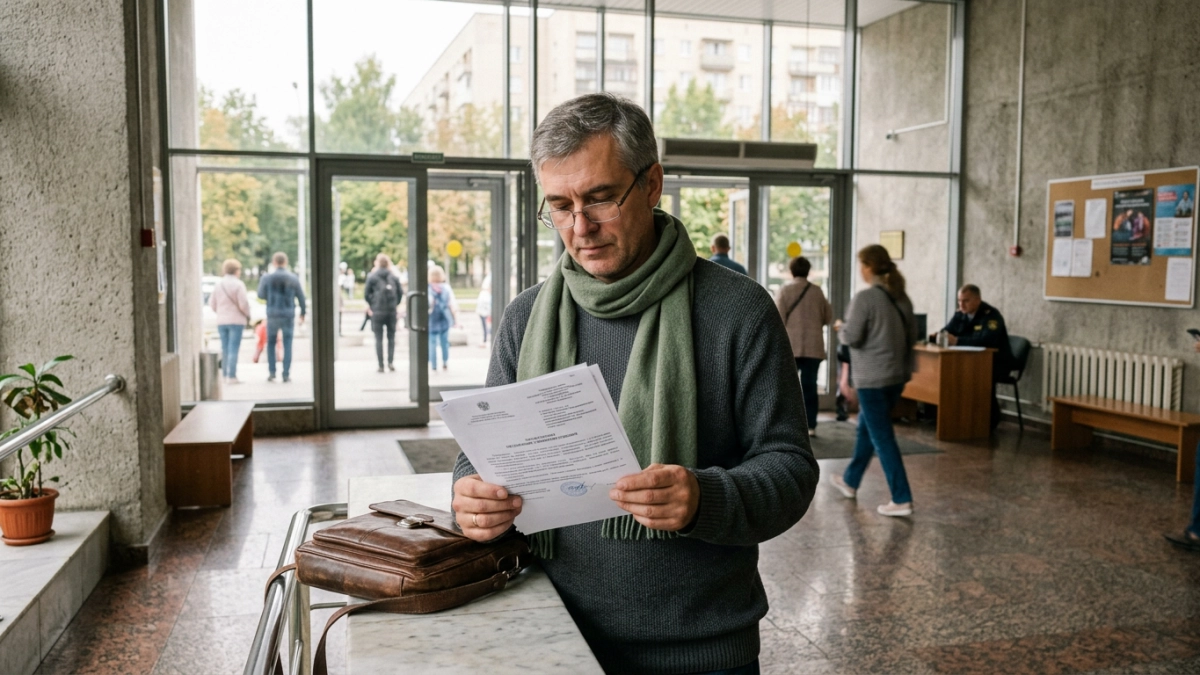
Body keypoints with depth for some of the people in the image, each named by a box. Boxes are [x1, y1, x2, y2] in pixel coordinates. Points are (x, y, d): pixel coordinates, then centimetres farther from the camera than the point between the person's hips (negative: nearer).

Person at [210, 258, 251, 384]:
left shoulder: (218, 284, 6)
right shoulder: (238, 284, -10)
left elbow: (212, 303, 7)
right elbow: (243, 303, -15)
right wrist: (248, 315, 2)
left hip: (221, 321, 5)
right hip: (236, 320, -5)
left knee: (225, 348, 13)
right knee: (233, 348, -4)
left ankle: (225, 374, 16)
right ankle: (231, 376, -7)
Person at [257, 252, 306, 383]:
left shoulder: (267, 278, -5)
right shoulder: (293, 279, -3)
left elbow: (261, 294, 5)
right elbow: (301, 297, 1)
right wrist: (303, 313, 13)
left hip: (272, 315, 0)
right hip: (288, 316, 0)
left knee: (271, 343, 13)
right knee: (287, 345, 3)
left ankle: (271, 373, 8)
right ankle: (286, 374, 0)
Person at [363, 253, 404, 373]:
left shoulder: (372, 277, -3)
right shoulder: (394, 278, 4)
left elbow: (366, 294, -2)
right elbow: (400, 294, 4)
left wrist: (371, 305, 13)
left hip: (377, 311, -2)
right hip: (392, 311, 2)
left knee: (379, 339, 3)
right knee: (391, 337, 11)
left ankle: (381, 365, 1)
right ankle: (391, 362, 0)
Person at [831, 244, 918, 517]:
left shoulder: (864, 297, -16)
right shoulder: (901, 297, 7)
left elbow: (852, 337, -16)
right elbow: (912, 335, 12)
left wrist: (840, 329, 4)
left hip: (872, 377, -8)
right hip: (897, 375, 8)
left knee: (882, 437, -2)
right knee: (866, 428, 22)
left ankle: (902, 500, -1)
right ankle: (850, 481, 37)